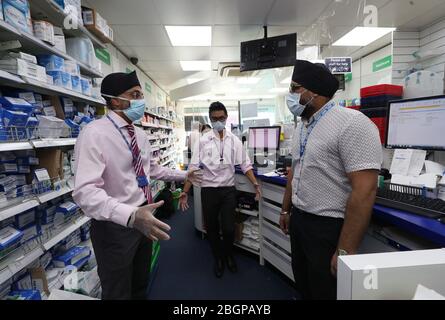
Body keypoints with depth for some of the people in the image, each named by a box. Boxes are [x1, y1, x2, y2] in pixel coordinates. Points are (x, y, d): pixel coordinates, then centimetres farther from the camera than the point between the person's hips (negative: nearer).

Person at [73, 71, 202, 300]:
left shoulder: (140, 135, 3)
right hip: (115, 226, -7)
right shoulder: (94, 133, -22)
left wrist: (184, 176, 17)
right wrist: (131, 216, -45)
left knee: (141, 285, 28)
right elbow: (86, 191, -32)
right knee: (118, 293, 17)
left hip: (143, 218, 7)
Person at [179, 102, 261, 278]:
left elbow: (245, 164, 2)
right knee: (212, 228, 13)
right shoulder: (203, 140, -5)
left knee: (229, 228, 4)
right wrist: (185, 192, -10)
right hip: (209, 190, 0)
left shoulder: (234, 140, 1)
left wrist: (255, 184, -6)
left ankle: (229, 255, 37)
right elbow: (193, 167, -7)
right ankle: (218, 258, 39)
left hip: (228, 189, 1)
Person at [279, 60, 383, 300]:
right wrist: (286, 210, 18)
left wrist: (346, 250, -23)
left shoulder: (352, 124, -20)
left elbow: (364, 191, -24)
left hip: (329, 226, -7)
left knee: (324, 291, 14)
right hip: (299, 220, 8)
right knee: (303, 287, 25)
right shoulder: (301, 127, 7)